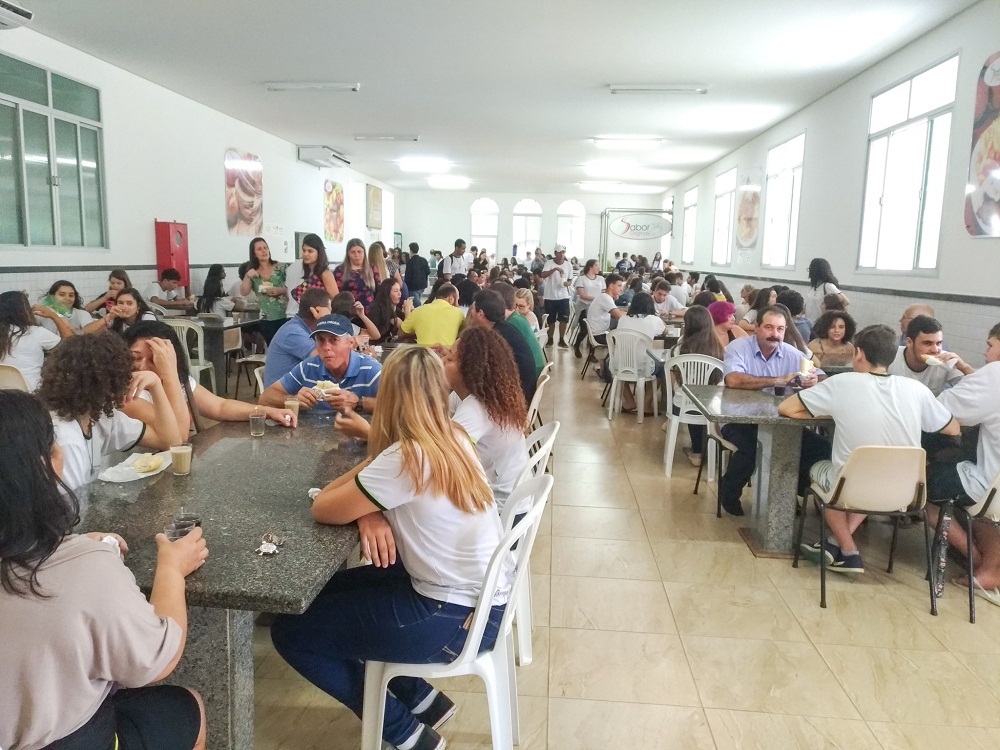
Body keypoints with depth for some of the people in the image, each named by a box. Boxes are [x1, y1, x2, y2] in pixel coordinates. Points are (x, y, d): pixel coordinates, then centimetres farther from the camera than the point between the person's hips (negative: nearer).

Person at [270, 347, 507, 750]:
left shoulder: (408, 457, -24)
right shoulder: (453, 438, 2)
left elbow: (322, 508, -14)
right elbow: (379, 493, 10)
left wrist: (372, 460, -6)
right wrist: (372, 513, -11)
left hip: (459, 615, -9)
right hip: (478, 593, 9)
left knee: (290, 631, 0)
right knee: (326, 591, 20)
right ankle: (421, 699, 24)